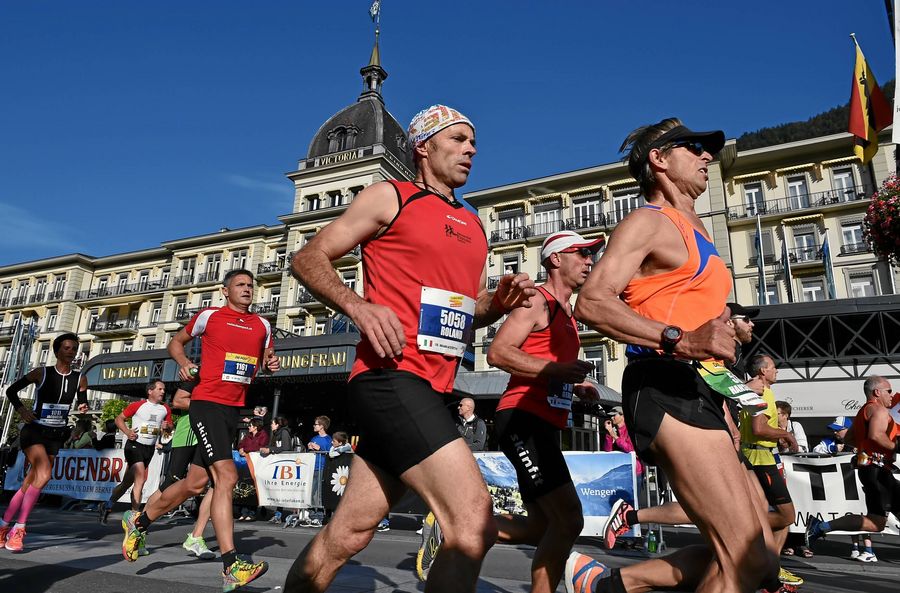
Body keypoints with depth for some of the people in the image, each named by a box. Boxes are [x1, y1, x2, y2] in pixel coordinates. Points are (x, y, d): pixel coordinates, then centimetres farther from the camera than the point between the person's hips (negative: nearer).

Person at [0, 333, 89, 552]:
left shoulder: (80, 379, 0)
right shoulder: (41, 373, -8)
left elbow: (82, 404, 11)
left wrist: (83, 409, -12)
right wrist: (21, 409, -12)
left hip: (55, 436, 4)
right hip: (34, 431, -4)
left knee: (29, 484, 7)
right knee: (44, 475, -22)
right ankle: (18, 528, -10)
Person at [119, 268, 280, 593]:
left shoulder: (262, 325, 12)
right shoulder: (209, 316, 2)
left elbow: (266, 358, 25)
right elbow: (177, 342, 15)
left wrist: (271, 363, 2)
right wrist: (183, 363, -4)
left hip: (234, 409, 6)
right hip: (207, 403, -6)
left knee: (195, 483, 13)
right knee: (226, 476, -18)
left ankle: (138, 522, 38)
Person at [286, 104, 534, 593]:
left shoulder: (473, 225, 22)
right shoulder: (390, 197, 2)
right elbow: (308, 259, 1)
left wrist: (499, 302, 5)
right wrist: (358, 305, -16)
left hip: (430, 389, 8)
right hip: (392, 377, -7)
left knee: (345, 535, 14)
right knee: (474, 525, -17)